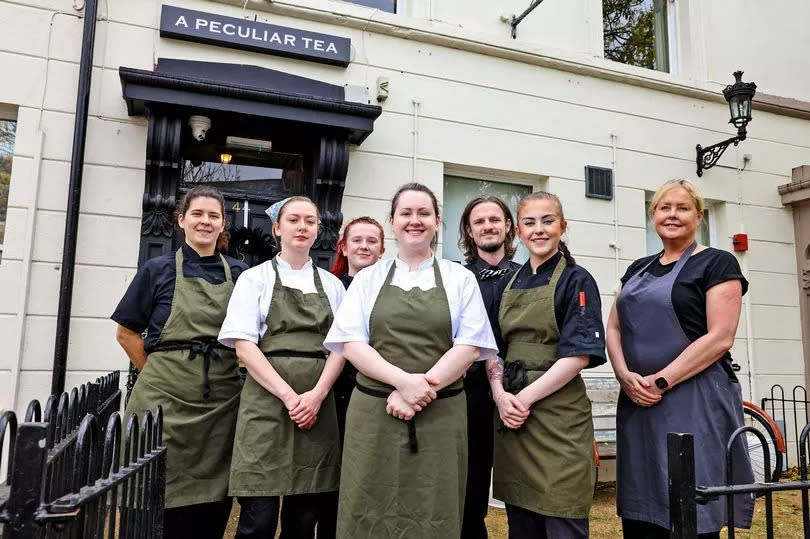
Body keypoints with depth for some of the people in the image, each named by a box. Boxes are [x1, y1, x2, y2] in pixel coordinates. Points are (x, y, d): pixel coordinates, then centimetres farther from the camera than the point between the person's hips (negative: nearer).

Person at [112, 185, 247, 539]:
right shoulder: (159, 269, 3)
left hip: (221, 400, 2)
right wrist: (161, 374, 1)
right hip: (166, 397, -1)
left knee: (212, 500, 8)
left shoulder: (239, 273, 6)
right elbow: (127, 332, 6)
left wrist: (218, 374, 4)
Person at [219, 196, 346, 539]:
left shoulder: (332, 285, 13)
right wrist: (289, 396, -13)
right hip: (267, 399, -2)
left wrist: (316, 395, -9)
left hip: (318, 404, 3)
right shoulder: (256, 278, 5)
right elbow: (244, 345, -4)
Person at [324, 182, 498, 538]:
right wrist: (404, 380, -16)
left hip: (440, 416, 0)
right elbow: (351, 343, -1)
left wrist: (422, 389, -14)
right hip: (373, 415, 1)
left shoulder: (460, 279, 7)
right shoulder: (368, 279, 8)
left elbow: (469, 346, -2)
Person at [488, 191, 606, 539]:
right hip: (510, 415, 5)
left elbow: (578, 355, -13)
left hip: (558, 415, -5)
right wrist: (501, 394, -6)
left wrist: (525, 397, -15)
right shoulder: (509, 284, 13)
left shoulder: (576, 281, -3)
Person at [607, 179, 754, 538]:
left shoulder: (717, 264, -1)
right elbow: (614, 328, 12)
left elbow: (720, 337, -12)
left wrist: (661, 380, -16)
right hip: (638, 402, 6)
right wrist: (625, 375, -6)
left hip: (694, 401, -5)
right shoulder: (638, 269, 16)